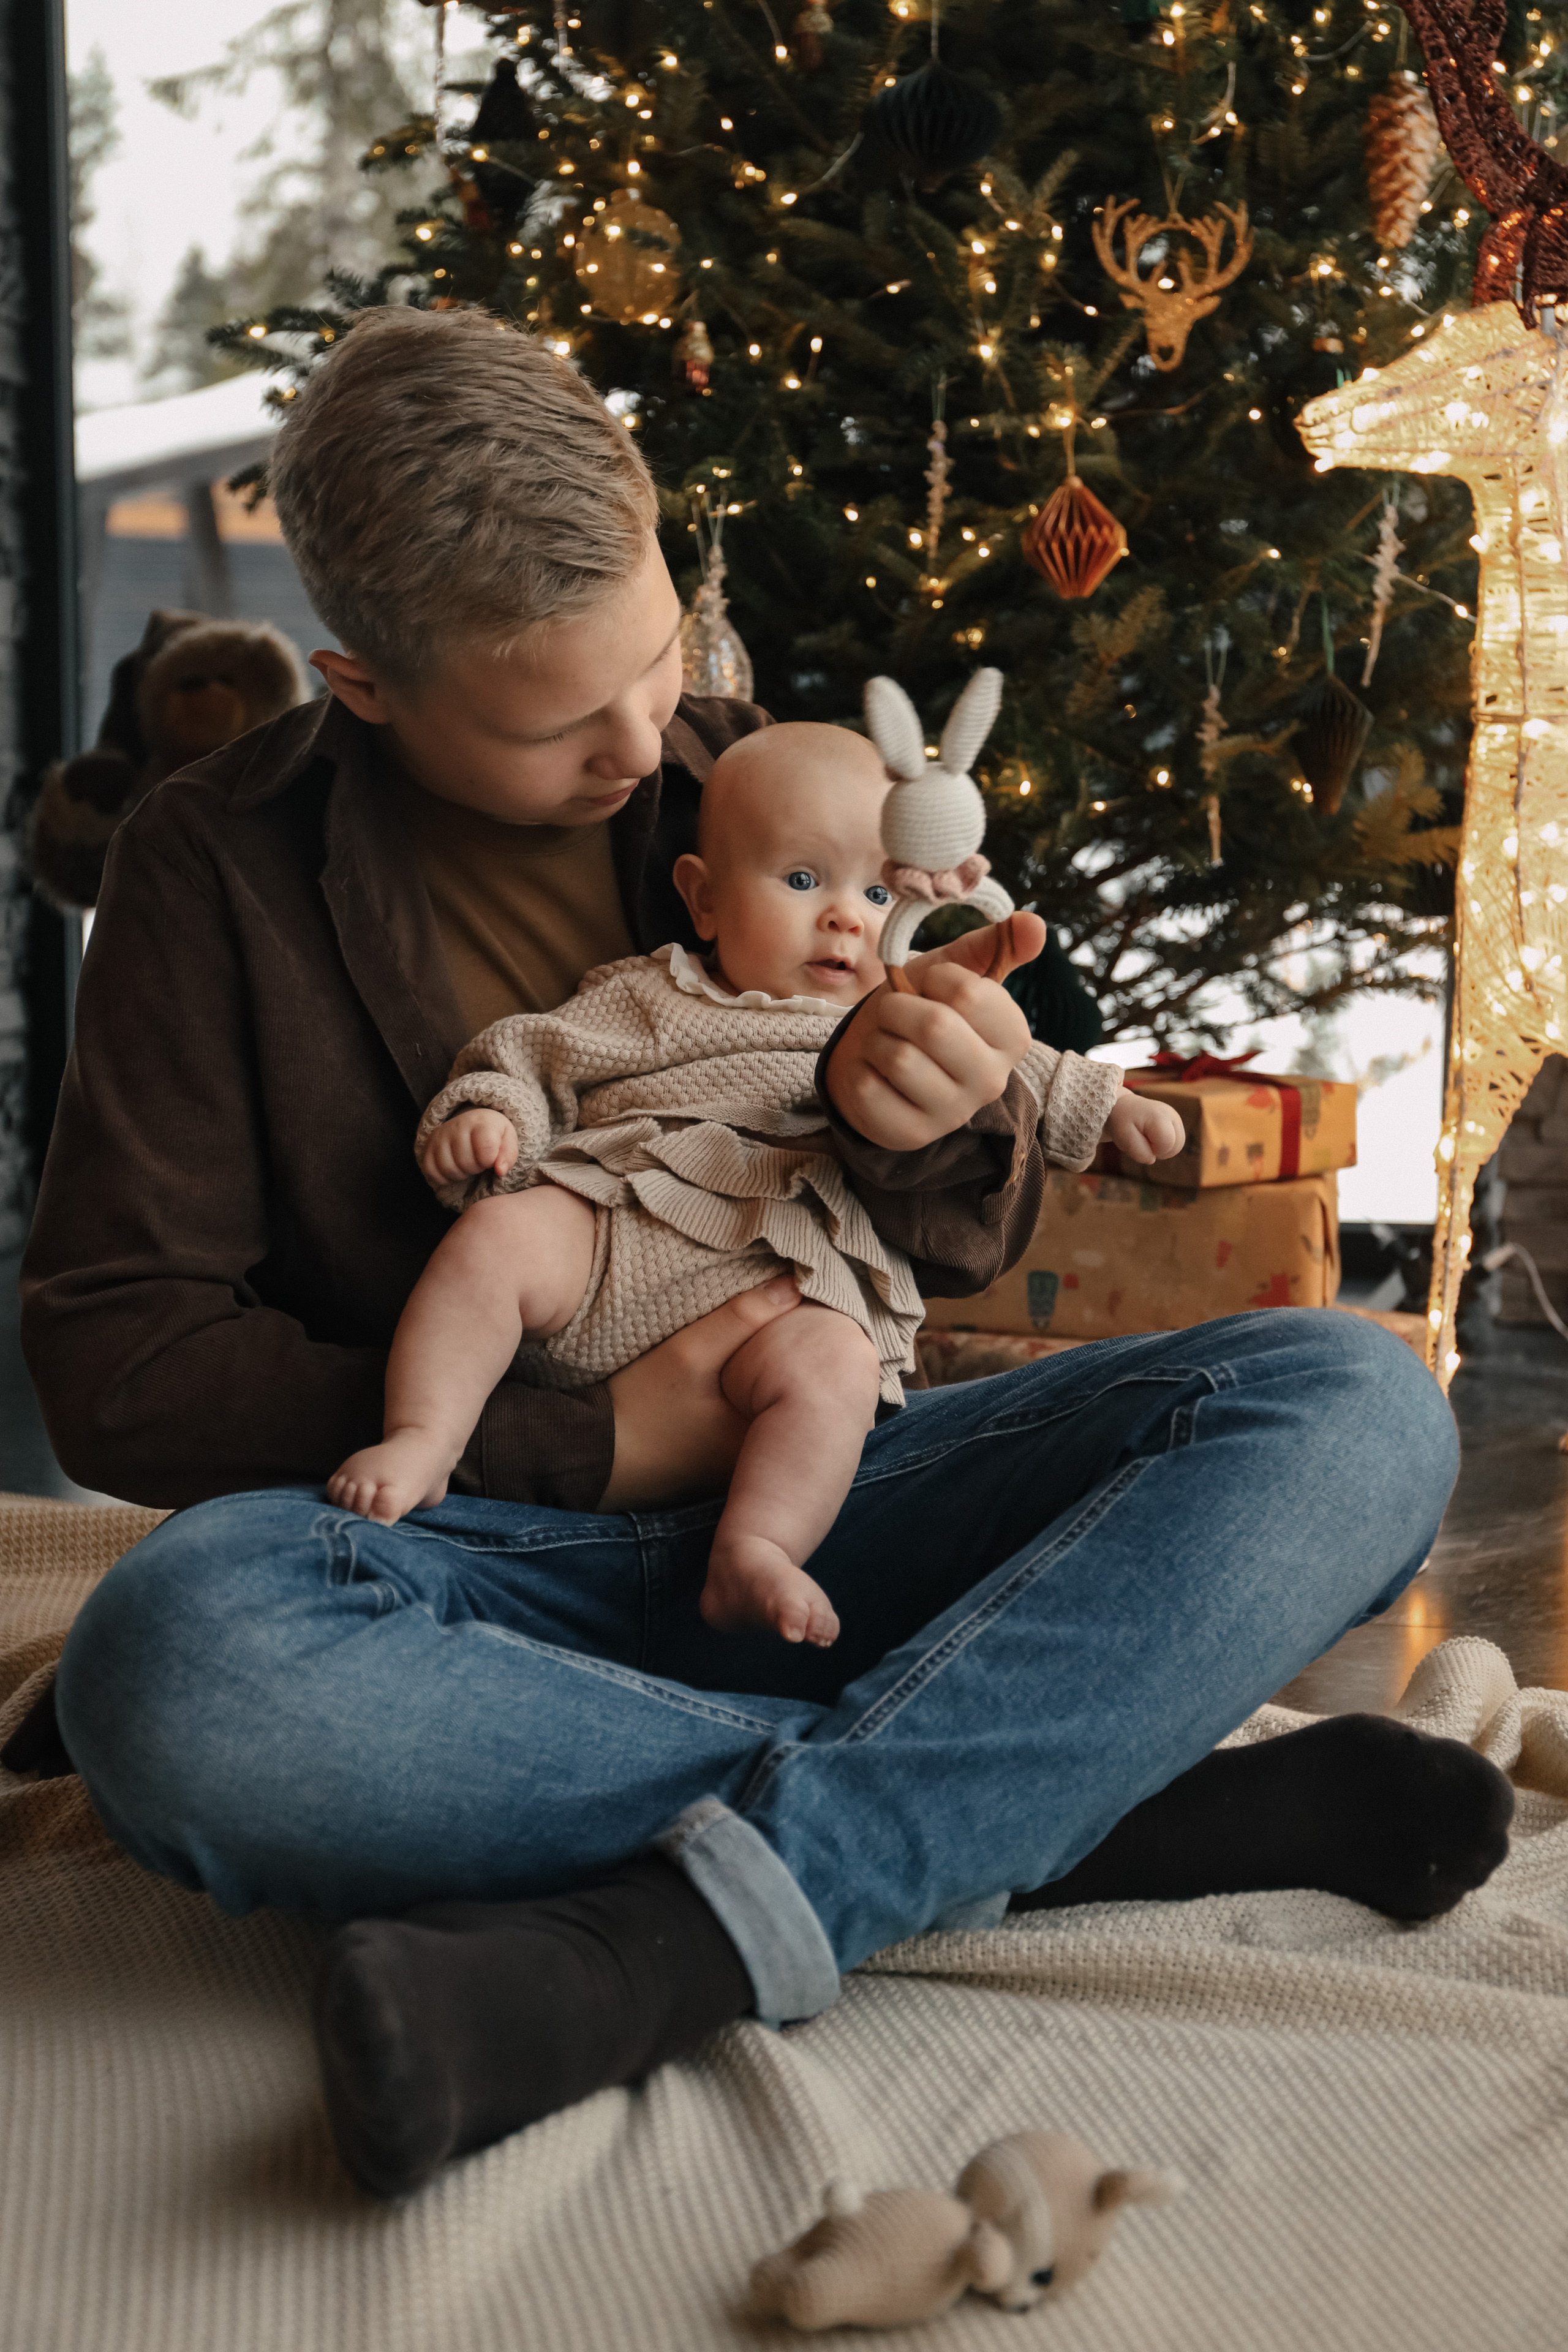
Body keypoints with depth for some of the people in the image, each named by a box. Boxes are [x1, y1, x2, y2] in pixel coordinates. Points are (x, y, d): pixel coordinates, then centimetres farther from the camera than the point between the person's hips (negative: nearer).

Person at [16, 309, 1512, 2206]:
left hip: (795, 1508, 3)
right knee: (168, 1666, -37)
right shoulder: (213, 872, 0)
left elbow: (968, 1253, 12)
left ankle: (670, 1937, -35)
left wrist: (937, 1127, -15)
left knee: (1356, 1408, -18)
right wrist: (595, 1445, -12)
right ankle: (1091, 1809, -28)